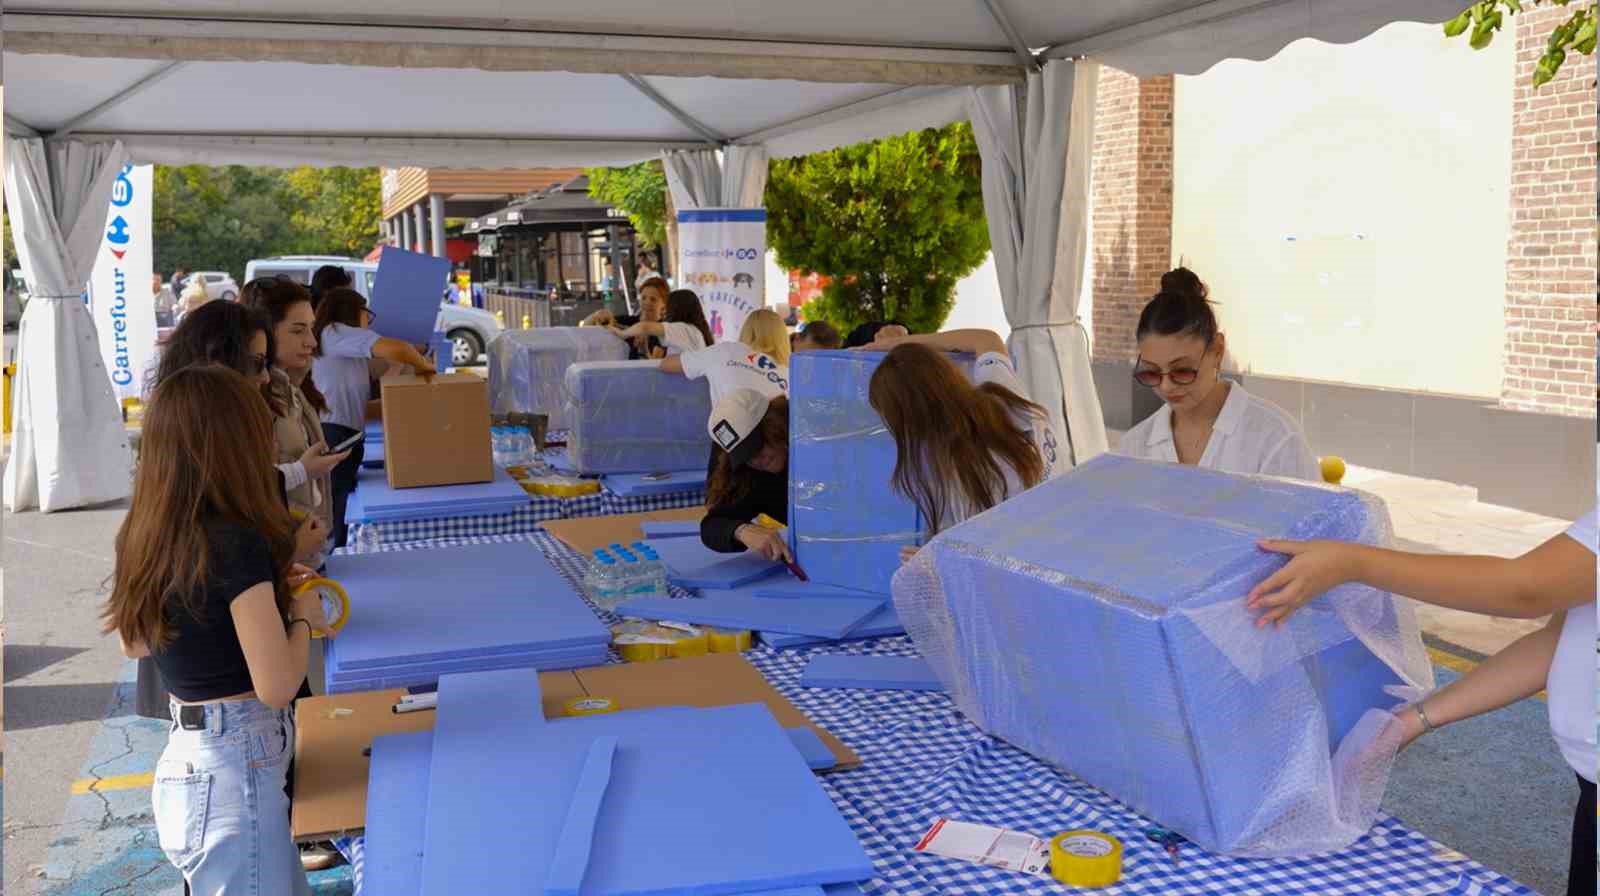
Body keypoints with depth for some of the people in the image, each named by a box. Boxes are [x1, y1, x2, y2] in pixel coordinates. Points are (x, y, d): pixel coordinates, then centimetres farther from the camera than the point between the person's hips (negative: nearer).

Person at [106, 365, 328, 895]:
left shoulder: (144, 536, 1)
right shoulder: (236, 542, -22)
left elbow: (135, 644, 19)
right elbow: (277, 686, -22)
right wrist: (302, 616, -3)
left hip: (185, 759, 8)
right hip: (234, 770, -8)